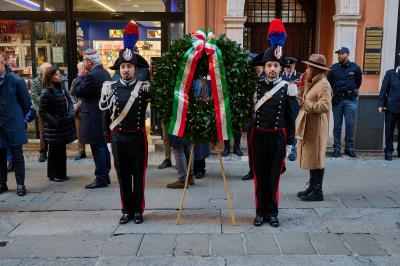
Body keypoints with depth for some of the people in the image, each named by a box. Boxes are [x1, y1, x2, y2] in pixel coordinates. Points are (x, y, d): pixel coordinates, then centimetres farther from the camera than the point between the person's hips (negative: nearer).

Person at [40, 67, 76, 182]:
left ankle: (61, 174, 25)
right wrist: (54, 121, -17)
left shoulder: (62, 89, 8)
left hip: (65, 125, 7)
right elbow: (42, 111, -13)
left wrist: (71, 113, -1)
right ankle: (53, 175, 16)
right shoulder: (46, 92, -13)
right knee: (54, 151, 3)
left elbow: (69, 102, 16)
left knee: (62, 150, 14)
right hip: (54, 128, -7)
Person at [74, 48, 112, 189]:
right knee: (103, 147, 16)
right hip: (104, 116, 9)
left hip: (94, 119, -9)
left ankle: (101, 179, 2)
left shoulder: (92, 75, -18)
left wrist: (80, 77, -4)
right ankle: (105, 175, 25)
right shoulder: (105, 73, 11)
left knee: (97, 148, -4)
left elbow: (78, 92, -14)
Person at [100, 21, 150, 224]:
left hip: (137, 137, -2)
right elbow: (105, 111, 9)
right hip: (118, 138, 2)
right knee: (123, 175, 10)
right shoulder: (111, 87, 1)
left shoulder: (144, 88, -4)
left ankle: (138, 210, 21)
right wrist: (107, 134, 11)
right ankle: (126, 210, 24)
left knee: (138, 175, 7)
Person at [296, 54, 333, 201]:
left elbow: (325, 106, -22)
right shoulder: (313, 83, 17)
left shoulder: (323, 85, -14)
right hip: (308, 127, 10)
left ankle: (318, 191, 5)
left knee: (316, 159, -3)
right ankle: (312, 187, 23)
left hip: (316, 128, -10)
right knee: (310, 158, 13)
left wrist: (306, 104, -25)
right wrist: (305, 83, 9)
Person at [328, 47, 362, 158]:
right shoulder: (333, 68, 1)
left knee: (350, 125, 2)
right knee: (337, 125, 5)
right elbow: (329, 83, 11)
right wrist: (333, 93, 8)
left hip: (350, 100, 0)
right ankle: (336, 148, 11)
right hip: (337, 99, 1)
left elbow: (358, 81, 15)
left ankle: (349, 148, 11)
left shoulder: (355, 68, 0)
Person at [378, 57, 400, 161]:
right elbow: (383, 90, 1)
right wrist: (381, 104, -6)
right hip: (391, 107, -2)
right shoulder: (390, 73, 3)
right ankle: (388, 151, 12)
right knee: (389, 130, 4)